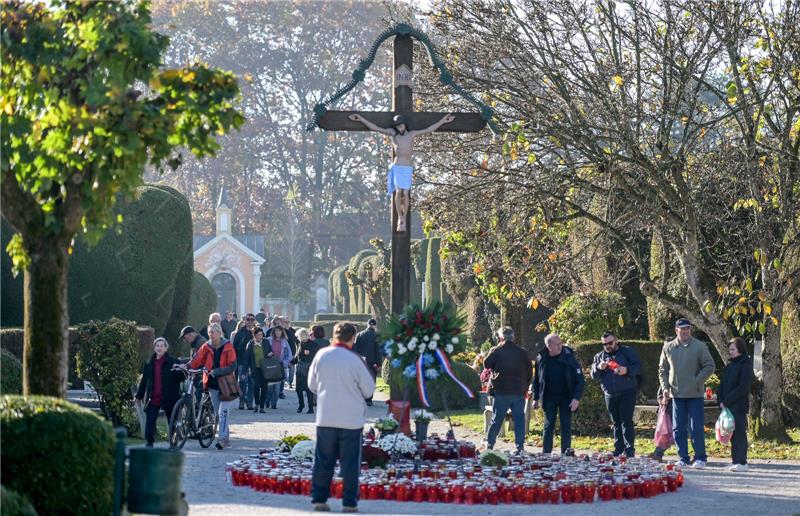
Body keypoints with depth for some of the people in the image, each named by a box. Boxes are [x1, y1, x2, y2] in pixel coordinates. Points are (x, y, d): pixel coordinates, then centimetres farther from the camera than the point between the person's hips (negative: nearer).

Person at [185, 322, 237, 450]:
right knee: (218, 413, 11)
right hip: (213, 385, 5)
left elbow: (232, 366, -14)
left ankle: (222, 438, -15)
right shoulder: (206, 347, 4)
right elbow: (196, 360, -5)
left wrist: (217, 371, -25)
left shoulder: (228, 347, -7)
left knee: (223, 412, -14)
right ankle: (226, 438, 21)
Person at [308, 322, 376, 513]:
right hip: (351, 418, -3)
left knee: (323, 460, 11)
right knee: (350, 462, 5)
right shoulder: (354, 360, -14)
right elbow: (369, 390, -4)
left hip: (325, 417, 3)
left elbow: (312, 385, 6)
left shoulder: (321, 355, -5)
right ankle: (349, 502, 6)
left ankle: (319, 499, 12)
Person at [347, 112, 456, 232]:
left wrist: (443, 121, 10)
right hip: (397, 167, -1)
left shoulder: (411, 134, 10)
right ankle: (400, 218, -3)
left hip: (408, 168, 1)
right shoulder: (393, 133, 7)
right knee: (398, 192, -10)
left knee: (405, 194, -3)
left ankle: (404, 220, 5)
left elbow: (428, 129, 12)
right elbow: (375, 128, 5)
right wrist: (360, 119, 1)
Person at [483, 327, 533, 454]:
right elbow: (530, 373, 8)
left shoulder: (497, 351, -7)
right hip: (519, 392, 1)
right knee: (519, 419, 4)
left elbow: (487, 364, 1)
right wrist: (525, 388, 17)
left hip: (501, 392, -1)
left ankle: (489, 444, 13)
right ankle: (520, 446, -1)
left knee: (496, 419, 7)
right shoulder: (522, 353, 3)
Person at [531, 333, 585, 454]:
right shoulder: (541, 359, -3)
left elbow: (580, 379, -8)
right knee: (548, 426, 3)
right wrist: (536, 398, 7)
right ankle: (546, 454, 5)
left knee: (566, 426, -1)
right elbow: (536, 380, 9)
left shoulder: (568, 357, -9)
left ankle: (565, 454, 4)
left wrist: (577, 398, -16)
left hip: (565, 397, -1)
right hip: (549, 397, 1)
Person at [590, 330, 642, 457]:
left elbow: (638, 366, -5)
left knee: (626, 421, -9)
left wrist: (627, 370, -23)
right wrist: (599, 368, -10)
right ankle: (618, 449, 13)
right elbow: (593, 375, 11)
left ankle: (629, 449, -7)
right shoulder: (599, 356, 15)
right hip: (610, 395, 4)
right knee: (616, 423, 9)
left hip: (627, 393, -4)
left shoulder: (628, 352, 3)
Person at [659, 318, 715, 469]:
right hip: (676, 394, 4)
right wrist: (665, 387, 0)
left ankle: (700, 458, 7)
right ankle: (683, 458, 14)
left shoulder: (699, 347, -4)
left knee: (696, 428, -3)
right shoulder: (668, 347, 6)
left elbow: (709, 366, -3)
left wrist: (697, 381, -12)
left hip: (695, 394, -3)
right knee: (678, 428, 6)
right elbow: (662, 369, 13)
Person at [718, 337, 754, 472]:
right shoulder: (730, 364, 16)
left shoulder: (745, 364, -7)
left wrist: (727, 401, -14)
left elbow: (743, 387, -14)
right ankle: (735, 460, 12)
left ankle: (742, 462, -6)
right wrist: (721, 400, 0)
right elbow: (723, 384, 16)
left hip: (739, 406, -7)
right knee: (732, 434, 8)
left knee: (740, 433, -6)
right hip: (727, 405, 7)